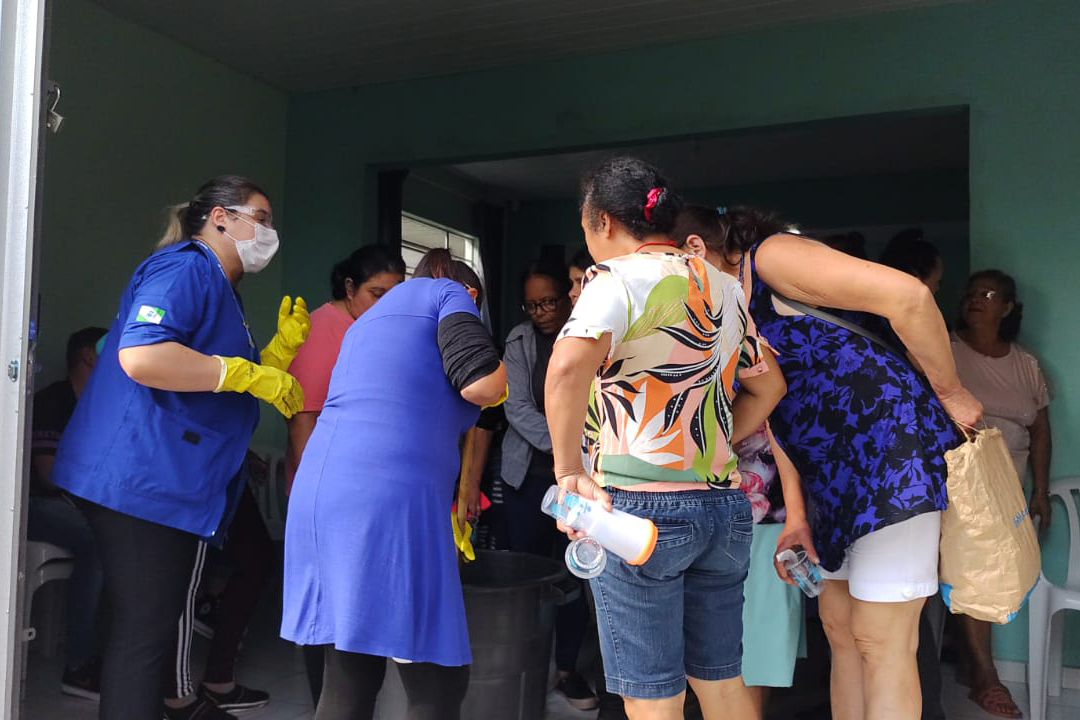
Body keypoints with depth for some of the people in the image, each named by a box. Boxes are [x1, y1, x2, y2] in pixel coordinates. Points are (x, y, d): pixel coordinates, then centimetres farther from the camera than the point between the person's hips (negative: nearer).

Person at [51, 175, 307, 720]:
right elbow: (140, 355, -27)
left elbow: (224, 399, 20)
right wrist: (249, 375, -20)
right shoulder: (186, 266, -10)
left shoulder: (219, 288, 21)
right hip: (142, 478, -10)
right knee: (141, 633, -2)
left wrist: (281, 349, 8)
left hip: (170, 484, 10)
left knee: (152, 627, 17)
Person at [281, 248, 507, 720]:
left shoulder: (370, 319, 32)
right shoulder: (450, 295, 9)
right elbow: (482, 384, -9)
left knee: (347, 679, 15)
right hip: (389, 497, -8)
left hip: (321, 493, 8)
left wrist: (451, 509, 45)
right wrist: (499, 375, 16)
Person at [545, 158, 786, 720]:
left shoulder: (619, 276, -9)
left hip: (641, 503, -7)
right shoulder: (723, 286, 14)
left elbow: (569, 364, -29)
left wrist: (568, 470, -19)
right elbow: (768, 386, 23)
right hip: (723, 504, 8)